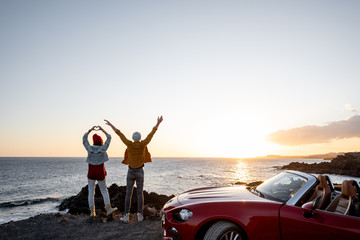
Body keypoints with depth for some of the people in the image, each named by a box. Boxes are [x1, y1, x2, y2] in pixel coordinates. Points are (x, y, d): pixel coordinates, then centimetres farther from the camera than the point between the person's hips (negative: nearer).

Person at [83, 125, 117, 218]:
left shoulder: (90, 148, -6)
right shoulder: (102, 149, -11)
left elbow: (84, 138, 9)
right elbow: (109, 138, 2)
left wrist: (91, 129, 12)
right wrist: (102, 129, 9)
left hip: (91, 173, 1)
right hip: (100, 173, -1)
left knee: (91, 193, 7)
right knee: (104, 191, 14)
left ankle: (92, 212, 8)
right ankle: (108, 208, 15)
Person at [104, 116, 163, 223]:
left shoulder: (129, 144, -11)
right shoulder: (143, 144, -11)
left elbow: (120, 134, -4)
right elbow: (151, 134, -8)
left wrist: (111, 125, 3)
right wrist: (158, 123, -2)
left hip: (130, 172, 0)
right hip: (140, 172, 0)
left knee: (128, 194, 5)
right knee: (140, 194, 7)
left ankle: (126, 216, 5)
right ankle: (140, 215, 7)